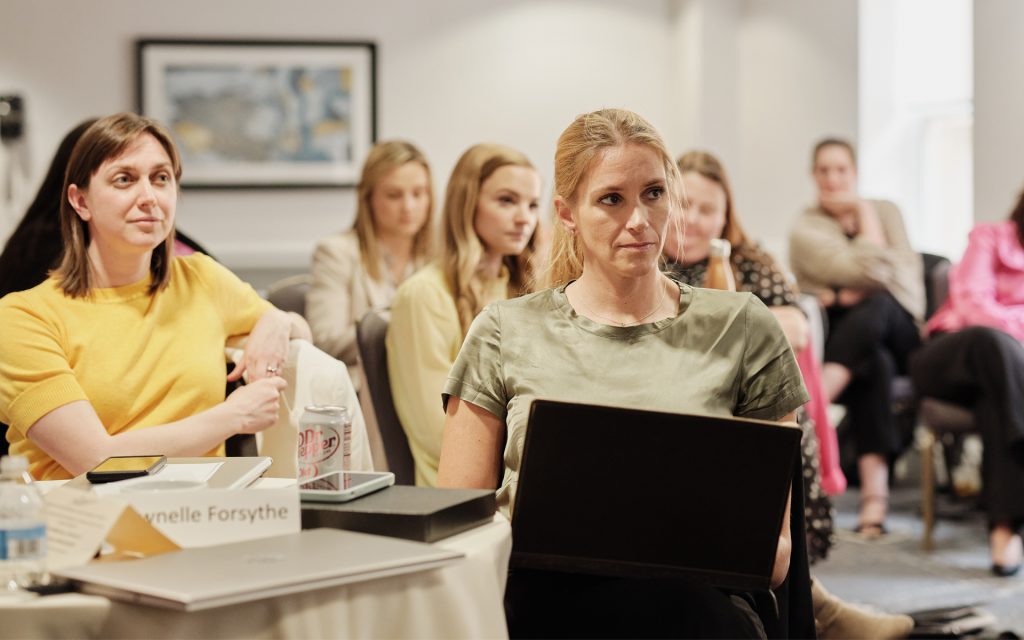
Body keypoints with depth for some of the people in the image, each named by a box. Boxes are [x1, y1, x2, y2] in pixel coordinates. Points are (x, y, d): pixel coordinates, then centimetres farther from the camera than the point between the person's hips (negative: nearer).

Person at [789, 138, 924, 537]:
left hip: (897, 333, 2)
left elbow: (908, 271, 1)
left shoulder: (885, 211, 15)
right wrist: (866, 217, -2)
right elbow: (872, 269, -12)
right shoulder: (806, 229, 1)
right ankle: (875, 492, -53)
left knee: (876, 306, -36)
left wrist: (858, 295, -13)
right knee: (875, 363, -40)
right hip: (843, 338, -2)